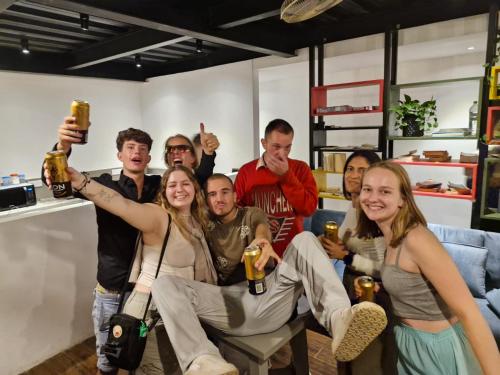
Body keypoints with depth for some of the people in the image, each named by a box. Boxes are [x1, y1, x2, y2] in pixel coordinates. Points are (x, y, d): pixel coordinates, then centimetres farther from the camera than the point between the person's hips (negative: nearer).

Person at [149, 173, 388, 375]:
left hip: (269, 295, 0)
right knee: (163, 285, -22)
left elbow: (263, 232, -10)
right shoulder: (205, 225, 18)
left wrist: (263, 241, -36)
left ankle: (337, 318, -41)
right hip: (229, 301, 1)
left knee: (305, 239, -18)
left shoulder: (252, 214, 12)